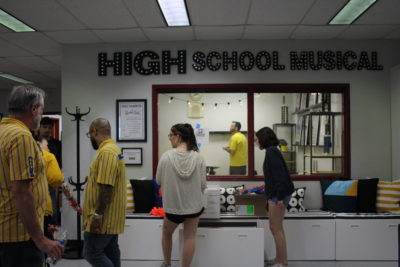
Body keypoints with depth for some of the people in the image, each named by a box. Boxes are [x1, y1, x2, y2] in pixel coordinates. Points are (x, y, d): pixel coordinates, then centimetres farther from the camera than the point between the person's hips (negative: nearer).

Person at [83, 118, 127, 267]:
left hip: (103, 218, -10)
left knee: (92, 253, -5)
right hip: (110, 217, 10)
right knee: (111, 254, 13)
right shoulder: (113, 149, 15)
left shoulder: (106, 152, -18)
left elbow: (106, 187, -25)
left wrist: (97, 215, -22)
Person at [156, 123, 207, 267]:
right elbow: (203, 184, -6)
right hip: (194, 204, 1)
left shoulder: (166, 156, -16)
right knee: (189, 237, 13)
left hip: (173, 205, 0)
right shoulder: (198, 157, -11)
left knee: (166, 233, 25)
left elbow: (158, 181, -5)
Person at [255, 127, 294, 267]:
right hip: (275, 194, 10)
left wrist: (280, 197, -23)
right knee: (276, 228, 15)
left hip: (278, 195, -10)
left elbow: (280, 174, -21)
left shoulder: (271, 151, -13)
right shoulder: (272, 151, 16)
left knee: (276, 229, -3)